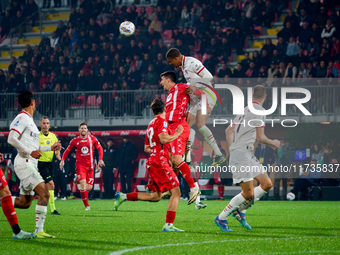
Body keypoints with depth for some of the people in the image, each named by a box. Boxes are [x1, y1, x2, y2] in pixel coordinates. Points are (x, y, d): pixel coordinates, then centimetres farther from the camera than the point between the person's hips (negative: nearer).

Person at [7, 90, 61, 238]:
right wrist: (30, 152, -22)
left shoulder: (29, 120, 21)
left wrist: (50, 148, 28)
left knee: (24, 202, 10)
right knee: (44, 194, -17)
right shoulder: (22, 118, -9)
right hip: (24, 163, -10)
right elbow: (11, 139, -20)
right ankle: (39, 230, -19)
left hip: (30, 164, 10)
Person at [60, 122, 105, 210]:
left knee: (89, 188, -2)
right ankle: (87, 206, -11)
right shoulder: (75, 141, 3)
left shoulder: (92, 138, 5)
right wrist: (62, 160, 1)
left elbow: (99, 148, 14)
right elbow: (67, 150, 13)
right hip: (80, 165, -2)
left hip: (90, 166, 2)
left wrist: (100, 159, 3)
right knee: (83, 184, -18)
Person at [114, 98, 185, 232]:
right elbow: (163, 139, -25)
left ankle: (123, 196, 13)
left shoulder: (151, 124, 21)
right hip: (159, 162, -9)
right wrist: (177, 134, -9)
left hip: (152, 162, 9)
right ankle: (168, 225, -16)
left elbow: (147, 148, 26)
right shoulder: (162, 121, -6)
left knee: (156, 196, 14)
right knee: (176, 192, -10)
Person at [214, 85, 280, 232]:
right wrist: (273, 144, 8)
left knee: (267, 184, 8)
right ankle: (221, 218, -2)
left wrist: (232, 150, 23)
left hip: (248, 155, 9)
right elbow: (260, 137, -10)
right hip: (241, 154, -9)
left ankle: (240, 210, 12)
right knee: (248, 193, -11)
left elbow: (229, 130, 22)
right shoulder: (259, 111, -8)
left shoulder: (245, 110, 18)